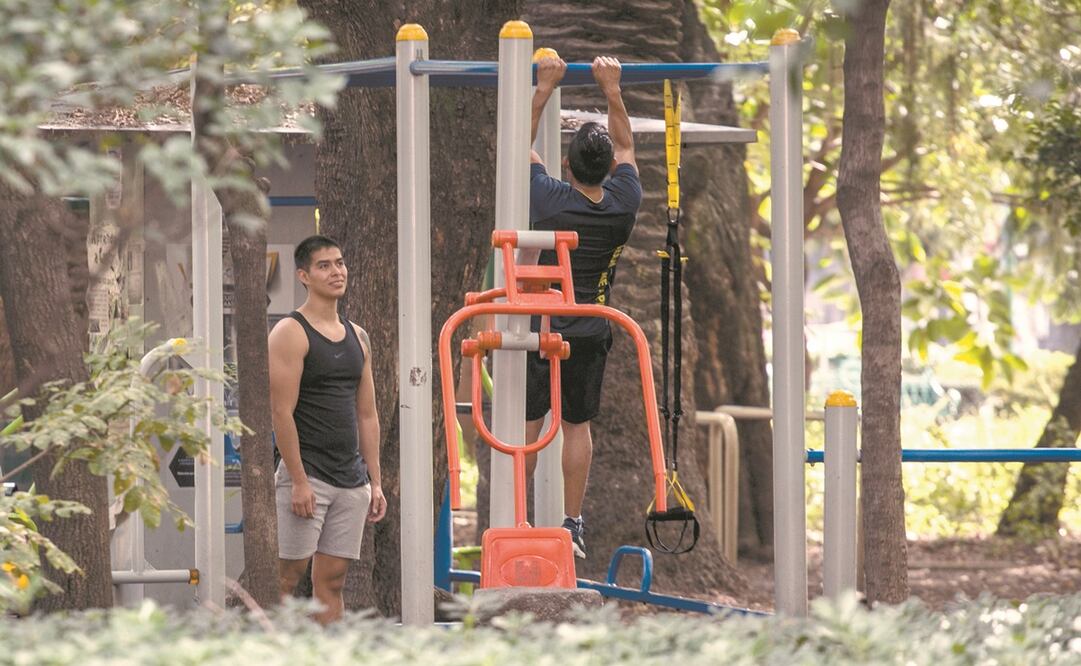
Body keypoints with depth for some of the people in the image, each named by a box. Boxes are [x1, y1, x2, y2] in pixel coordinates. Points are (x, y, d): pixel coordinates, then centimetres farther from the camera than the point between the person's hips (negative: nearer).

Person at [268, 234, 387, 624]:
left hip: (351, 480, 7)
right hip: (307, 475, -7)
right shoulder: (290, 333, -7)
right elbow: (282, 412, -13)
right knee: (288, 575, -7)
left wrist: (375, 482, 12)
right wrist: (299, 481, -18)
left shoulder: (356, 336, 15)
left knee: (332, 580, 5)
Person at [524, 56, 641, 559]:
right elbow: (625, 145, 10)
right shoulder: (624, 204, -8)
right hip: (589, 335, 2)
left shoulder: (548, 199, -16)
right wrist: (612, 90, 10)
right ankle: (572, 526, 9)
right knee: (577, 426, 10)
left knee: (525, 424, 4)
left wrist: (544, 89, 2)